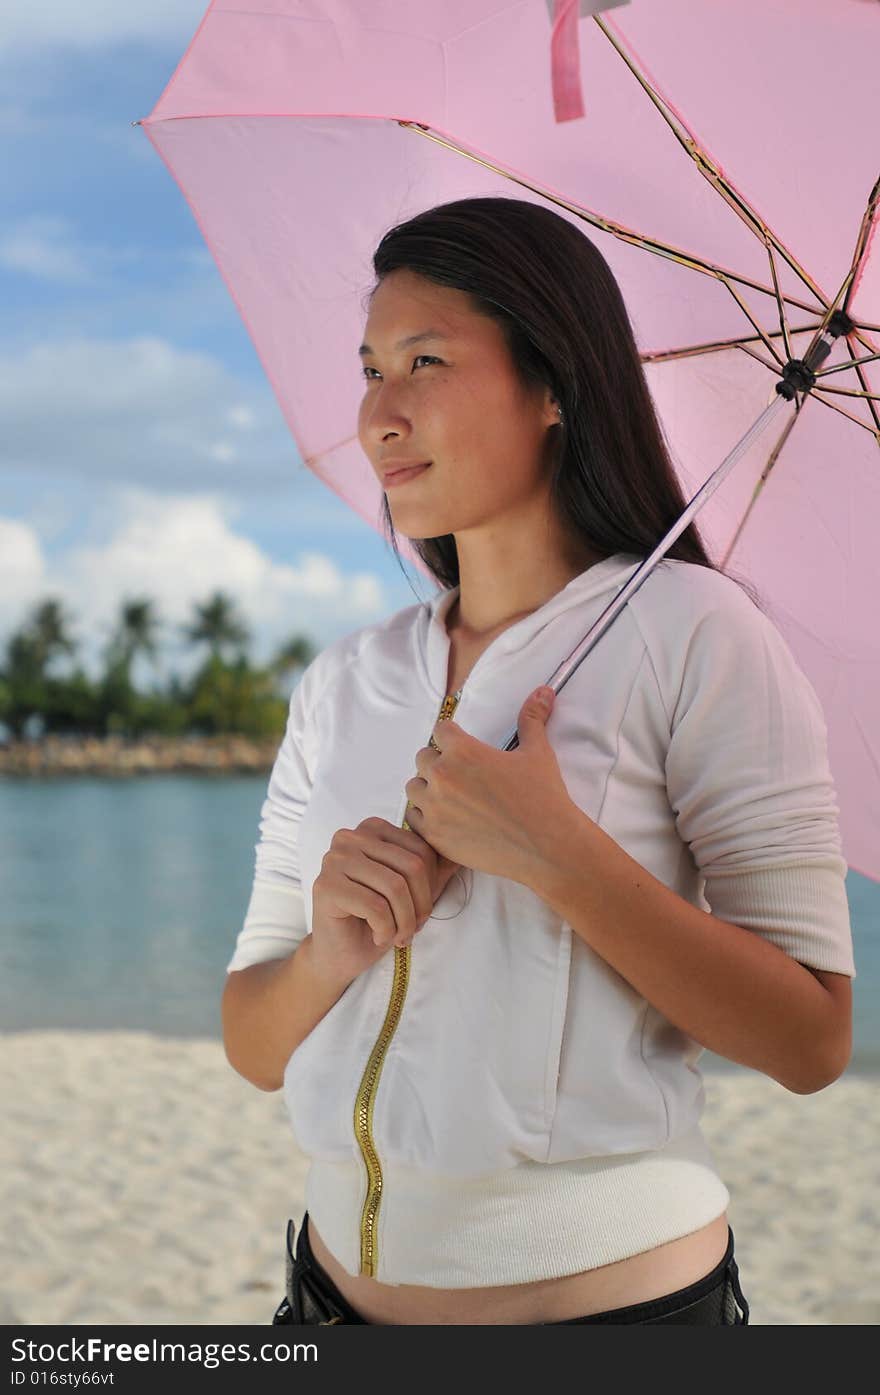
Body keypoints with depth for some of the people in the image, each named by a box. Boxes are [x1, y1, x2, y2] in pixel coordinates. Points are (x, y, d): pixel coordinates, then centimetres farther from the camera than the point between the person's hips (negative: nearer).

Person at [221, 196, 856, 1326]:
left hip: (609, 1292, -4)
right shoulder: (343, 685, 4)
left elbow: (811, 1045, -14)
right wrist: (326, 953, -15)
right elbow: (253, 1049, 5)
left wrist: (558, 856, -23)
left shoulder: (691, 632, -11)